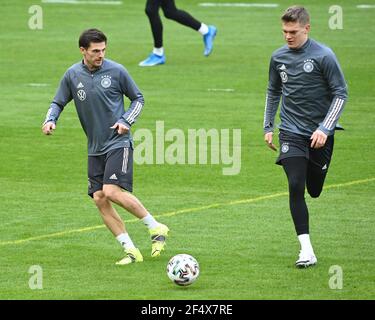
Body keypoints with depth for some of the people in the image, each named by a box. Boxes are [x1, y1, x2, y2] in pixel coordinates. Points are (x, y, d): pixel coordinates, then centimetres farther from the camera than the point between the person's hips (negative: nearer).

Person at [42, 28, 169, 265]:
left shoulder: (116, 71, -6)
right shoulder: (72, 75, 2)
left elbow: (138, 98, 6)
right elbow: (58, 103, 13)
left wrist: (127, 121, -9)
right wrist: (51, 120, -8)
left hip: (119, 142, -5)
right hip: (95, 148, 5)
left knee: (112, 192, -21)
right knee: (99, 198, -3)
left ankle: (156, 228, -4)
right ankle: (131, 251, 4)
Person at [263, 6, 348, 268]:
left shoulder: (324, 56, -11)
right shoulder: (279, 57, 3)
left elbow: (341, 94, -8)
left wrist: (324, 128, -16)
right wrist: (268, 126, 15)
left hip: (319, 135, -2)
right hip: (291, 133, 2)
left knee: (314, 190, 10)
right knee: (296, 187, -14)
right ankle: (307, 251, -14)